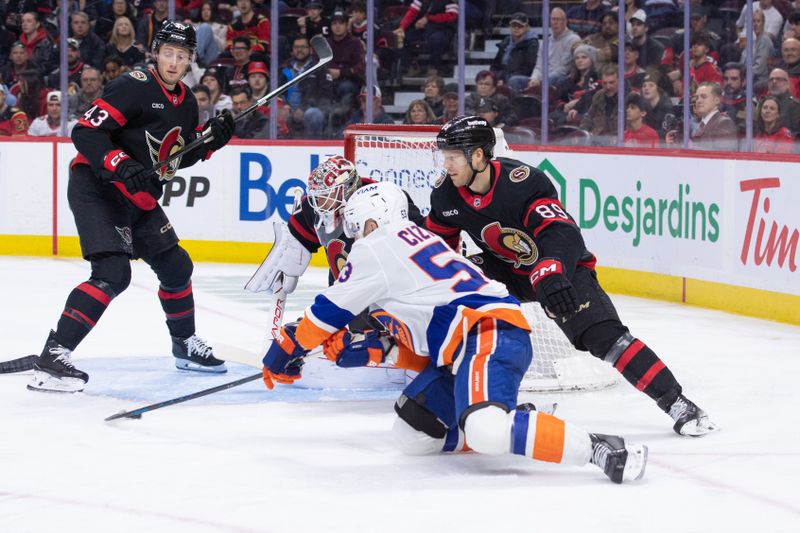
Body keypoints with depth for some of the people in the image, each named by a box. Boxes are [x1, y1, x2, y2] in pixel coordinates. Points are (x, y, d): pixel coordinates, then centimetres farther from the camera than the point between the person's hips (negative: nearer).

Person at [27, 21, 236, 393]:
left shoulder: (186, 103, 10)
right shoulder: (135, 87, -16)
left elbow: (180, 157, 20)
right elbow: (85, 132, -22)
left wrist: (211, 139, 3)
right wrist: (123, 167, -34)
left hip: (137, 199, 9)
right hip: (95, 190, -9)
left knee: (175, 266, 17)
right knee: (113, 273, -24)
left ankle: (186, 346, 39)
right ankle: (52, 357, -27)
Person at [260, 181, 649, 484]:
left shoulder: (376, 248, 1)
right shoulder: (418, 241, 27)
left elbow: (329, 311, 7)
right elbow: (412, 331, 29)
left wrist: (286, 351, 20)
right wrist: (358, 349, 24)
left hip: (489, 334, -10)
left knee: (485, 431, -33)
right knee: (412, 435, 9)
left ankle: (602, 449, -33)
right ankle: (515, 427, 11)